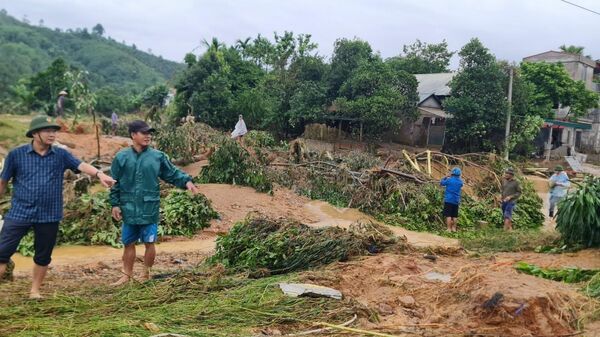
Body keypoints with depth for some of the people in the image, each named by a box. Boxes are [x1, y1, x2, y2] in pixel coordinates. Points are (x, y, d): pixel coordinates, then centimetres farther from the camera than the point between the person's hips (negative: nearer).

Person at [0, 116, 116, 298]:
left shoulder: (61, 155, 1)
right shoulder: (16, 154, -2)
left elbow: (81, 165, -14)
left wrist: (99, 174, -32)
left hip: (49, 215, 2)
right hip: (19, 213, -1)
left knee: (43, 256, 12)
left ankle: (35, 290, 28)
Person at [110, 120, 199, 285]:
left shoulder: (158, 156, -1)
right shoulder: (122, 157, 0)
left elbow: (173, 173, 2)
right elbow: (115, 183, 4)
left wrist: (186, 181, -15)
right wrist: (115, 204, 1)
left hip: (150, 209, -1)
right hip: (129, 209, 1)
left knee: (149, 243, 6)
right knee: (129, 243, 12)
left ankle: (146, 275, 23)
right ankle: (127, 276, 26)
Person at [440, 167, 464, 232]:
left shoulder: (449, 180, -11)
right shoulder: (460, 182, 4)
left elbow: (441, 183, 2)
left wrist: (446, 177, 14)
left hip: (448, 200, -5)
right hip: (456, 201, 5)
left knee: (448, 215, -3)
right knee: (455, 216, 12)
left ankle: (449, 229, -5)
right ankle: (454, 228, 17)